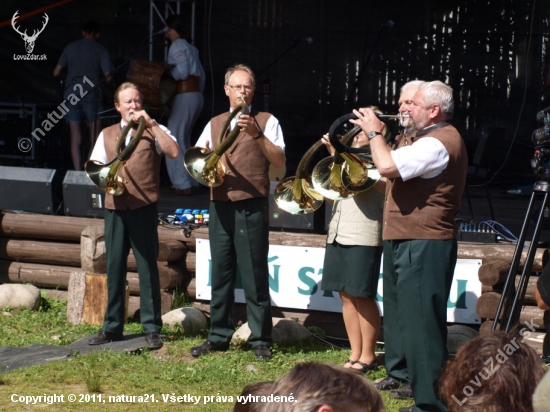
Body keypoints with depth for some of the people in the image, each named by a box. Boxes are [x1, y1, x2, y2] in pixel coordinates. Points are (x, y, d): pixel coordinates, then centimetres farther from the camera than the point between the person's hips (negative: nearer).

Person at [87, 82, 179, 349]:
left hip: (143, 207, -3)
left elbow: (173, 152, -11)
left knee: (147, 267, -4)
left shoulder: (152, 131, 7)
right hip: (115, 209, 3)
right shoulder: (107, 135, 17)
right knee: (114, 267, 4)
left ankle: (152, 328, 1)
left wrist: (150, 123, -12)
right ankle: (112, 327, 12)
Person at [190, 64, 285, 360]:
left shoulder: (266, 122, 5)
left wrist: (257, 134, -19)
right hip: (220, 205, 4)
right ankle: (219, 336, 13)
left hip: (252, 206, -4)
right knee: (221, 273, 6)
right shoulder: (214, 124, 17)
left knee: (255, 275, -4)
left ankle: (261, 340, 1)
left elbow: (279, 161, -7)